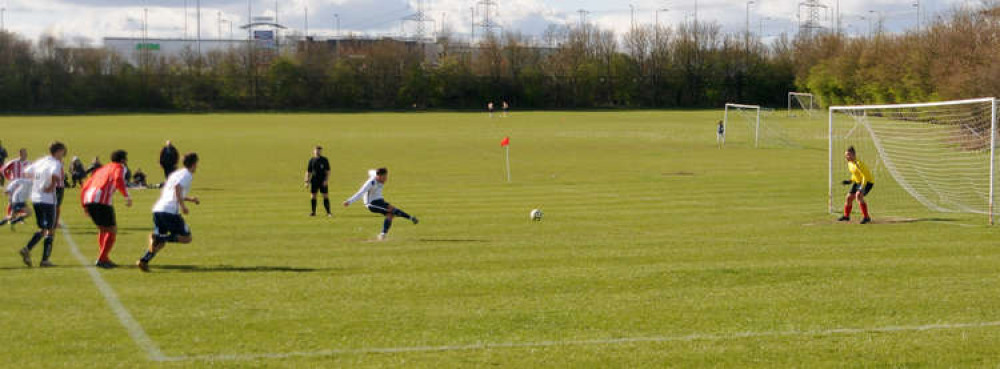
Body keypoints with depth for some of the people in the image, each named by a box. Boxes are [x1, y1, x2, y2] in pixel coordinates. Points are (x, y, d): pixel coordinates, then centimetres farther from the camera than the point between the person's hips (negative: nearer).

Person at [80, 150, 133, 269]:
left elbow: (85, 186, 29)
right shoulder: (119, 168, 11)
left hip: (88, 199, 8)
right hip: (102, 201, -8)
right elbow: (118, 179, -14)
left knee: (102, 229, 23)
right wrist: (127, 196, -19)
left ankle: (105, 259, 26)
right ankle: (101, 259, -4)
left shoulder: (101, 169, 32)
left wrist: (84, 205, 31)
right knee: (112, 231, 2)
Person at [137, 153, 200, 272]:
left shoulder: (175, 174, 26)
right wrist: (182, 205, -17)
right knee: (186, 238, 1)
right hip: (170, 211, -8)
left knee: (160, 243, 10)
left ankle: (144, 261, -12)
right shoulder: (187, 175, 0)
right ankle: (158, 237, -19)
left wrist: (190, 199, 43)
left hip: (157, 209, 8)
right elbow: (177, 187, -20)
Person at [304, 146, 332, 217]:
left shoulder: (324, 160, 0)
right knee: (312, 196, 0)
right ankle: (313, 212, 10)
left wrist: (326, 180, -14)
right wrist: (307, 181, 5)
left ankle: (328, 212, 1)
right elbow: (308, 172, 11)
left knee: (326, 196, -3)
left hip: (323, 181, -2)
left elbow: (328, 171, -2)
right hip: (314, 181, 2)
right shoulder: (312, 160, 6)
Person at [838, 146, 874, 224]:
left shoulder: (858, 163, -26)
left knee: (858, 195, -30)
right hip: (858, 182, 9)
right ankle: (846, 216, 35)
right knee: (849, 197, 11)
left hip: (867, 182, -9)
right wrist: (850, 181, 7)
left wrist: (862, 188, -33)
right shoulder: (849, 163, 3)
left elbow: (865, 176, -27)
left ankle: (867, 217, -23)